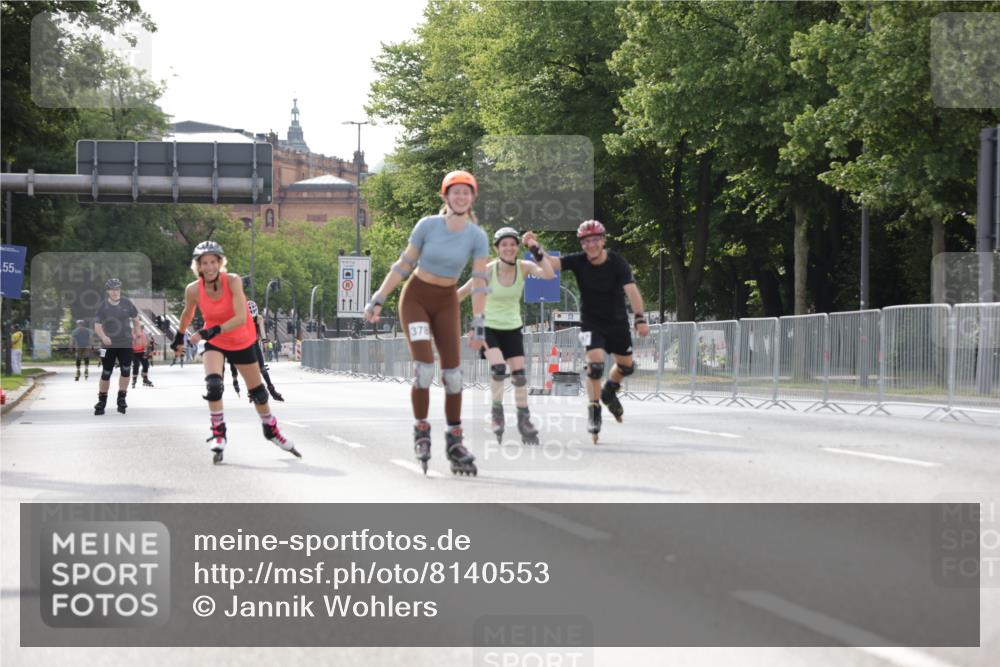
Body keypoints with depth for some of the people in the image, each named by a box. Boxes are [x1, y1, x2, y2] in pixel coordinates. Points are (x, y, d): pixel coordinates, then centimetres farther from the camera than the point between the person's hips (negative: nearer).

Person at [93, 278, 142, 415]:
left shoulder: (127, 304, -1)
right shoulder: (103, 307, -7)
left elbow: (136, 319, 13)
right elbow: (97, 325, -14)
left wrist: (138, 334, 7)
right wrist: (103, 337, -32)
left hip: (126, 344, 1)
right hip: (108, 345, -1)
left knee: (126, 371, -7)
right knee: (106, 373, 2)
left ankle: (121, 399, 6)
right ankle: (102, 401, 15)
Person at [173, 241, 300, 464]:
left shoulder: (232, 281, -25)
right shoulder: (193, 290, -18)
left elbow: (241, 317, -33)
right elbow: (188, 313, 5)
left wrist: (213, 331, -43)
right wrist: (179, 337, 16)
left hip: (242, 342, 0)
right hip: (214, 344, 0)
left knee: (257, 391, 12)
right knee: (213, 385, -26)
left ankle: (271, 430, 36)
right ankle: (218, 434, -11)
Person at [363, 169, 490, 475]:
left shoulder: (477, 236, -8)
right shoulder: (428, 225, -12)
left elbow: (480, 282, -9)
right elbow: (404, 265, -5)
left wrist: (478, 324, -15)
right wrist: (378, 300, -6)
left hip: (446, 303, 2)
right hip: (416, 297, -2)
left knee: (452, 372, -2)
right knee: (424, 367, -17)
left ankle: (454, 441, 7)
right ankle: (421, 431, -3)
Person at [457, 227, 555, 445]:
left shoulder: (523, 267, -11)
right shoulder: (488, 270, -17)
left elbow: (549, 274, -27)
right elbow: (463, 292, -8)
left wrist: (536, 250, -31)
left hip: (512, 328, 3)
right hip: (489, 327, -3)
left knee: (519, 374, -2)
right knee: (498, 368, -22)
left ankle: (524, 420, 12)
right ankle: (496, 411, 1)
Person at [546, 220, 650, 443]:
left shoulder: (617, 263, -18)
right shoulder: (578, 261, -14)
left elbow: (631, 290, -28)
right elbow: (551, 262, -25)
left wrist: (640, 318, -40)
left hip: (617, 322, 1)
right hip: (591, 322, -1)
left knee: (626, 366, 11)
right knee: (596, 363, -19)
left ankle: (609, 391, 42)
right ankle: (594, 411, -6)